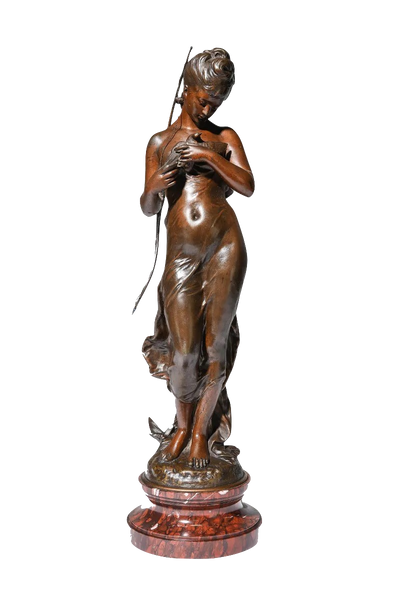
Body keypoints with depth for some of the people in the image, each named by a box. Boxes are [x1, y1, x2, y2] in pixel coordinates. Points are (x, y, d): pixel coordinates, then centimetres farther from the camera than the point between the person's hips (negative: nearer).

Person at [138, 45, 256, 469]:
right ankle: (182, 427, 22)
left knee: (215, 344, 1)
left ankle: (202, 432, 18)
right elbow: (147, 211, 11)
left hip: (226, 247, -1)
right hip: (181, 254, 1)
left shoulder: (226, 137, 12)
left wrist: (211, 156, -12)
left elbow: (250, 188, -2)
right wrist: (153, 188, -12)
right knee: (183, 350, -3)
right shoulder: (159, 142, 15)